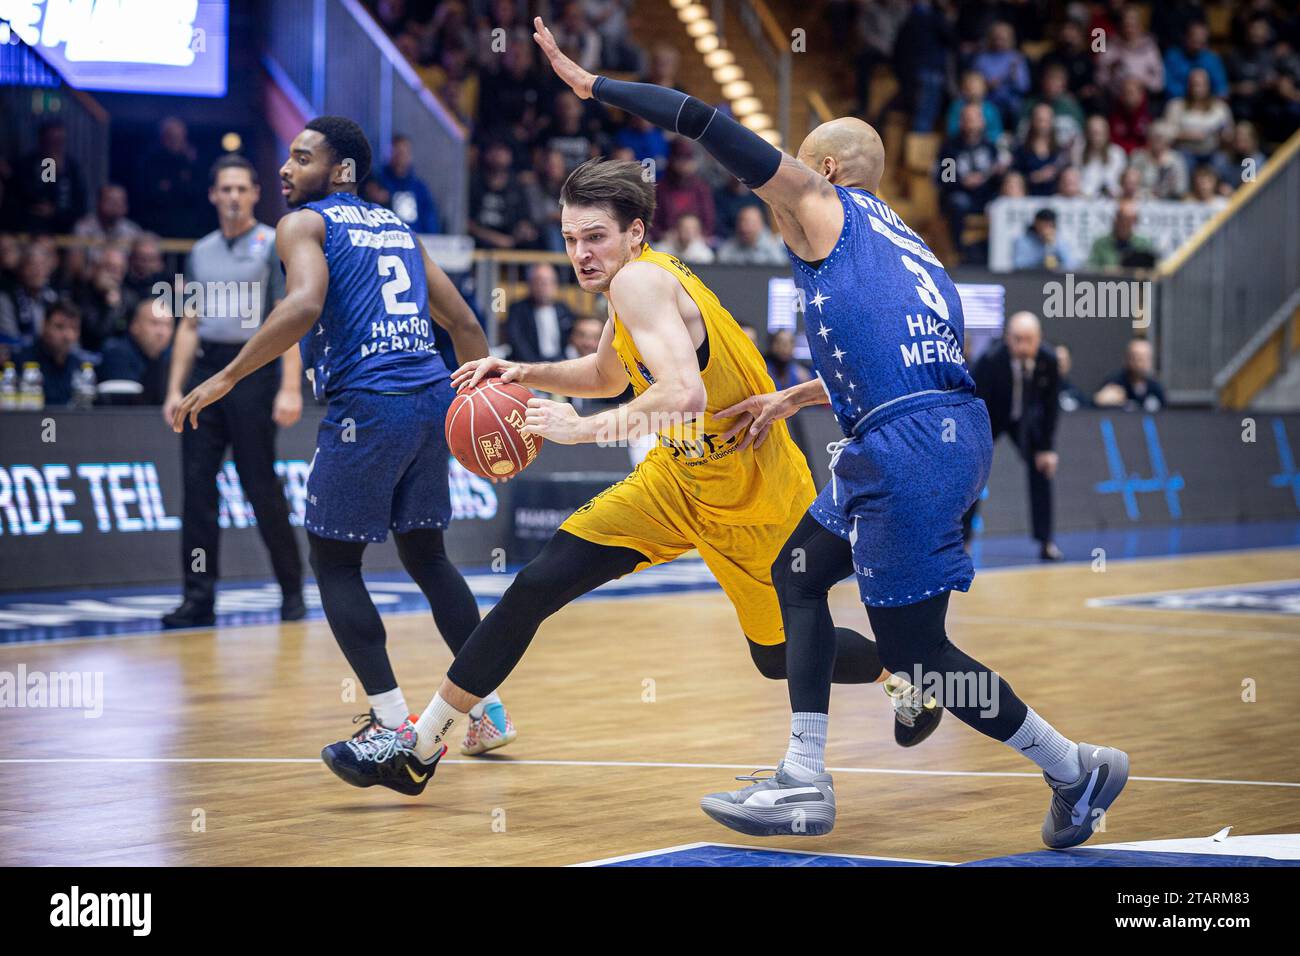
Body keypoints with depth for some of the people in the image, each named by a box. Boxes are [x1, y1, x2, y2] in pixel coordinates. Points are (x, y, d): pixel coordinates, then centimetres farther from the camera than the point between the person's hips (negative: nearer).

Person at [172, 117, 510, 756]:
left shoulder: (304, 224, 1)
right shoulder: (396, 225, 22)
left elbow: (304, 306, -19)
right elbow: (465, 326, 20)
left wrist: (225, 379, -16)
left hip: (366, 403, -7)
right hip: (432, 398, 7)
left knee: (334, 562, 6)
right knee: (425, 554, 20)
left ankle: (392, 723, 0)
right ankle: (489, 707, 20)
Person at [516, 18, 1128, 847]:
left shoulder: (821, 202, 3)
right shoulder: (901, 241, 26)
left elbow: (716, 129, -3)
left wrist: (594, 84, 5)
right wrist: (790, 398, 45)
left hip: (912, 449, -9)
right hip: (949, 432, 9)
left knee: (914, 648, -1)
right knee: (798, 571, 20)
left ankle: (1077, 770, 7)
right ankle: (805, 785, 19)